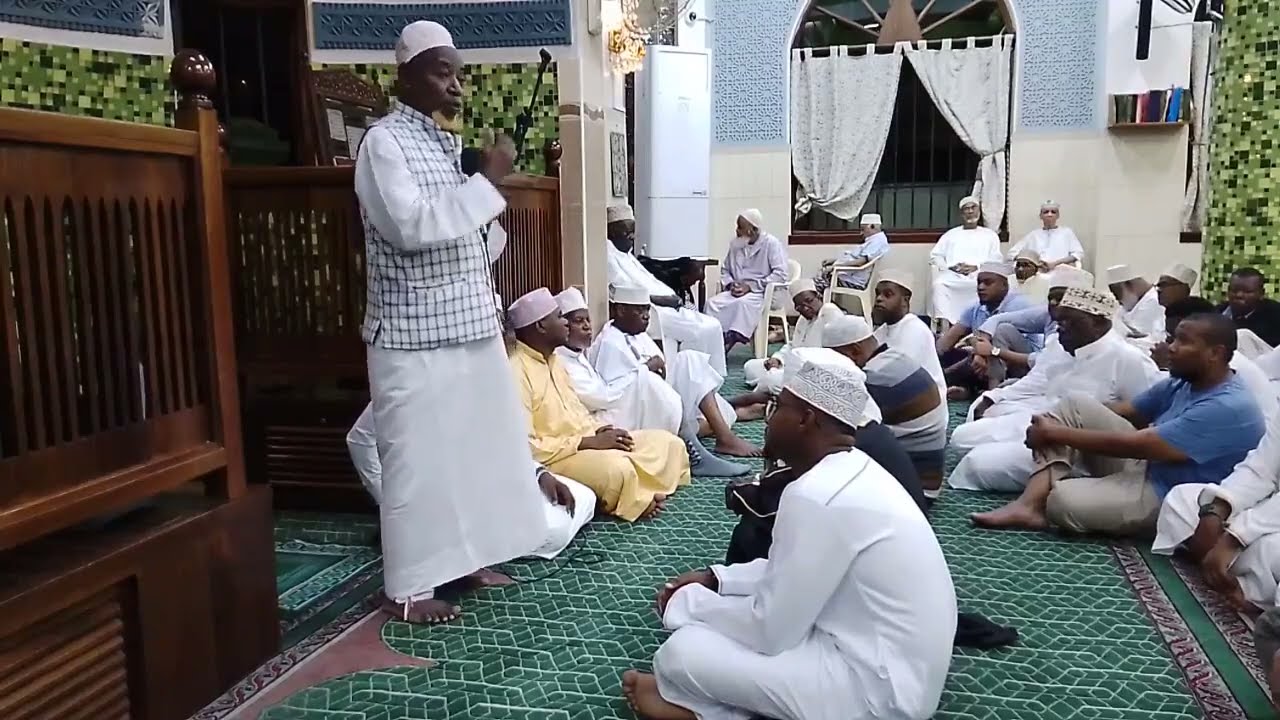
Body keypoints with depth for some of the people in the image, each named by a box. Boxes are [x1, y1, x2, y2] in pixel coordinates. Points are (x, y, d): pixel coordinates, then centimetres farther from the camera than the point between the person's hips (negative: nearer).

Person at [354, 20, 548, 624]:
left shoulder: (447, 141, 15)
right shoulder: (385, 142, -10)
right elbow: (412, 227, -24)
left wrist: (489, 311, 12)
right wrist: (488, 180, -21)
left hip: (468, 327, 8)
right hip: (414, 336, -8)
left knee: (473, 448, 14)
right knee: (418, 459, -1)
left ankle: (461, 559, 30)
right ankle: (408, 587, 12)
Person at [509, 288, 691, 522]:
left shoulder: (552, 359, 12)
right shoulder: (516, 372, -19)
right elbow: (525, 446, -23)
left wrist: (598, 431, -3)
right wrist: (589, 442, -20)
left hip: (584, 440, 9)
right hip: (555, 457, -9)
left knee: (669, 443, 3)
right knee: (618, 468, -36)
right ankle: (637, 502, -6)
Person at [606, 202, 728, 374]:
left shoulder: (626, 255, 21)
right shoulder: (609, 255, -10)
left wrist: (673, 298, 4)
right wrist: (662, 300, -16)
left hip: (663, 307, 10)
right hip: (649, 312, -10)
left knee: (712, 325, 0)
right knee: (706, 329, -17)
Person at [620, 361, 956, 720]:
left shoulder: (816, 495, -26)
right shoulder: (853, 470, 4)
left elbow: (770, 631, -20)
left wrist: (685, 604, -5)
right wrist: (715, 579, 11)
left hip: (878, 688, -10)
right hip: (889, 657, 10)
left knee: (684, 651, -12)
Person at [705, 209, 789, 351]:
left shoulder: (772, 243, -4)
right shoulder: (735, 244, 12)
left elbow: (780, 274, -14)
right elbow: (725, 270, 19)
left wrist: (751, 286, -18)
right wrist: (730, 284, -5)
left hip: (764, 292, -5)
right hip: (737, 291, 6)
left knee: (743, 303, -38)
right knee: (713, 302, -22)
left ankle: (729, 342, -36)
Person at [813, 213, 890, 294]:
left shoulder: (877, 241, -15)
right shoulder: (872, 240, 20)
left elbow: (861, 261, -26)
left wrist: (835, 266, -24)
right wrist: (834, 260, 15)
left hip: (854, 282, -11)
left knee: (818, 280, -15)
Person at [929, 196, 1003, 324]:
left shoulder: (990, 235, 24)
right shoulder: (950, 234, 27)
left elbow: (996, 260, 11)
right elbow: (935, 256, 17)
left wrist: (976, 267, -9)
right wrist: (951, 267, -4)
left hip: (979, 274, -1)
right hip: (953, 274, 1)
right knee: (939, 284, -34)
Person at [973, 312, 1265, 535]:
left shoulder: (1229, 408, -24)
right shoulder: (1182, 382, 6)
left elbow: (1133, 445, -26)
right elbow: (1125, 412, 9)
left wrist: (1055, 433, -18)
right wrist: (1053, 425, -6)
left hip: (1170, 498, -9)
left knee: (1063, 500, -33)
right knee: (1075, 405, -8)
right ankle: (1030, 504, -19)